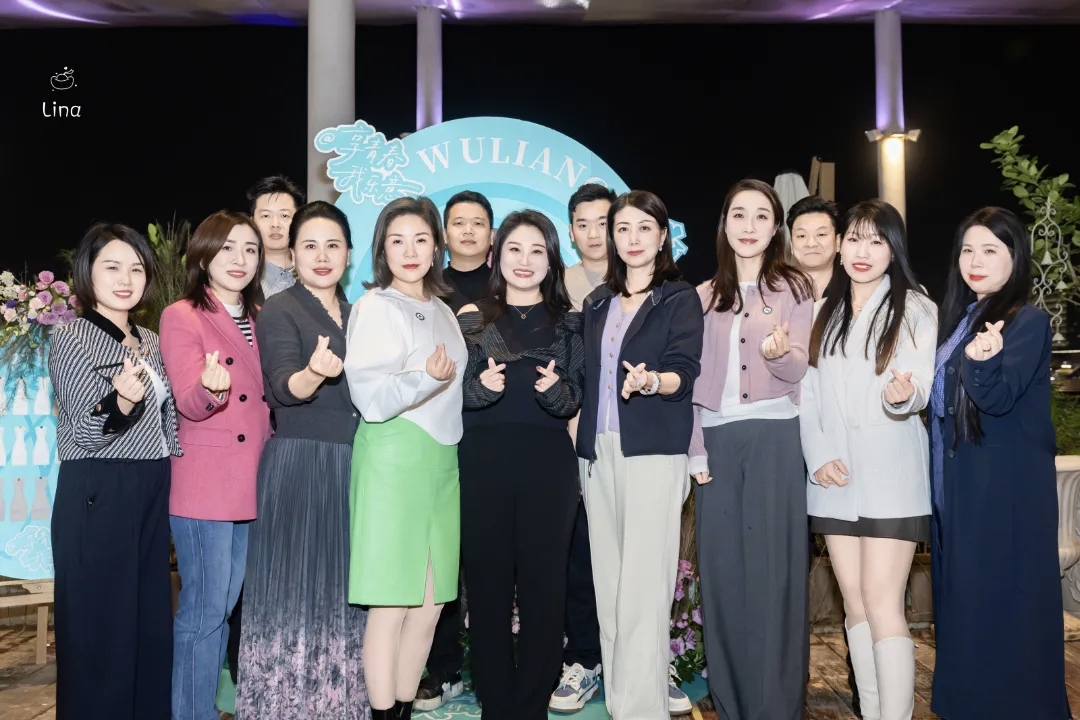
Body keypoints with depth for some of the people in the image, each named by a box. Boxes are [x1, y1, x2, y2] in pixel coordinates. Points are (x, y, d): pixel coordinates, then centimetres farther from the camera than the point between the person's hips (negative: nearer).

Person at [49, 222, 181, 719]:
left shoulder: (150, 343, 11)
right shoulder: (71, 339, -8)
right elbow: (88, 433, -17)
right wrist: (120, 402, -33)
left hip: (152, 496, 7)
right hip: (96, 498, -6)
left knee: (152, 620, 12)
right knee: (99, 627, 0)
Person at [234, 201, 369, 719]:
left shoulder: (356, 316, 14)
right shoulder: (278, 310, -5)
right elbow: (283, 388, -21)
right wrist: (315, 372, -40)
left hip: (352, 469, 6)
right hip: (296, 468, -6)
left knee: (344, 591, 11)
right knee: (294, 589, -4)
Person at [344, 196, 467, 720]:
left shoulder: (442, 311, 17)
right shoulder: (375, 307, -4)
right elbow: (372, 397, -15)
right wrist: (428, 376, -27)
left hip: (441, 461, 7)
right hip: (394, 460, -7)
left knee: (429, 607, 9)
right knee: (391, 606, -4)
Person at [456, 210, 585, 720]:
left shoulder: (568, 324, 9)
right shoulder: (473, 319, 8)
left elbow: (576, 403, 4)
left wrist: (556, 391, -17)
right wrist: (481, 387, -16)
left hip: (548, 466, 0)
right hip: (483, 463, 0)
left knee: (543, 585, 2)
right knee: (487, 584, 3)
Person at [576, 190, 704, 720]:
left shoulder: (681, 299, 2)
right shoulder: (598, 302, 18)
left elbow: (685, 376, -9)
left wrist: (650, 380, -30)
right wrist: (578, 440, 13)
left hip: (653, 452, -5)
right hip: (598, 451, 5)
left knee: (643, 587, -9)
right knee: (608, 583, 6)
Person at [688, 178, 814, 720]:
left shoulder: (794, 289, 4)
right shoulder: (704, 297, 12)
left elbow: (797, 370, -5)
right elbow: (694, 379, 9)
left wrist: (779, 352, -28)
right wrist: (695, 450, 0)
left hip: (775, 439, -3)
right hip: (717, 441, 3)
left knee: (774, 569, -2)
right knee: (721, 570, 5)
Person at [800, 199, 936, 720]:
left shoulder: (915, 309, 2)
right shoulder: (824, 312, 14)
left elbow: (921, 386, -8)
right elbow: (807, 394, 10)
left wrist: (902, 395, -31)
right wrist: (817, 455, -3)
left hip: (890, 472, -4)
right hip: (834, 476, 4)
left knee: (881, 600, -10)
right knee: (853, 599, 7)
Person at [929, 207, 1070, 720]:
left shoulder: (1028, 320, -10)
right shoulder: (958, 317, 12)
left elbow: (997, 397, -23)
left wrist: (981, 360, -41)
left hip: (1007, 487, -8)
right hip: (958, 483, 8)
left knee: (1002, 600, -3)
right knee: (963, 598, 14)